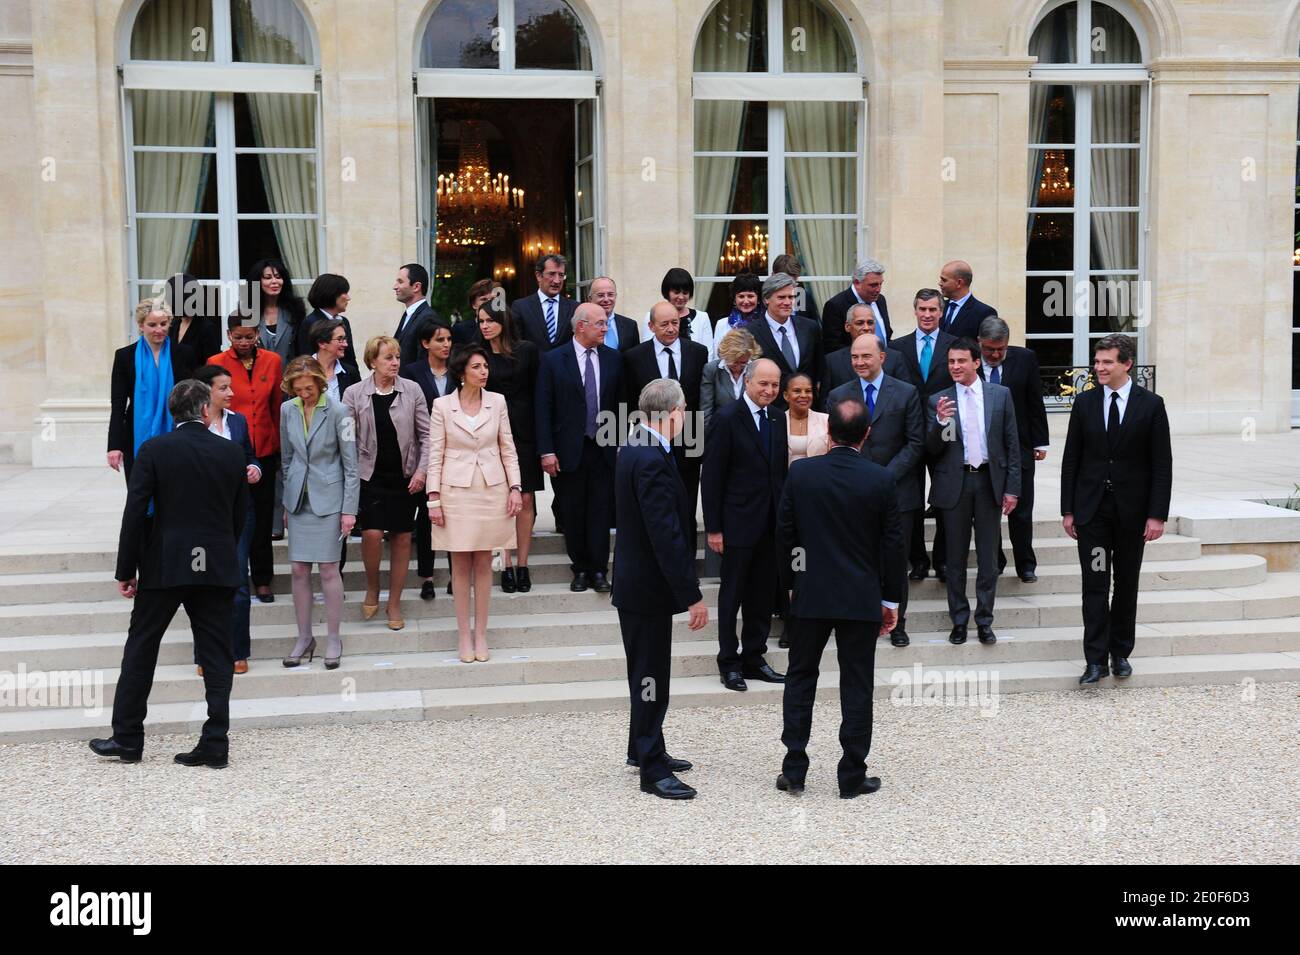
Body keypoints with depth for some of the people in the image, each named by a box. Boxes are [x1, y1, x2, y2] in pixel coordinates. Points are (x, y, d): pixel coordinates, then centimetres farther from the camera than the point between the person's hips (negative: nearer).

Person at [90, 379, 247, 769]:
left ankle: (127, 738, 18)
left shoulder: (154, 450, -6)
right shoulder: (232, 452, 1)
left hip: (164, 566, -2)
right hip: (218, 569, 2)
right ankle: (215, 744, 5)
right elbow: (240, 515, 6)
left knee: (140, 650, 12)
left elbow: (135, 513, -9)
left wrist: (126, 570, -3)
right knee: (217, 655, 6)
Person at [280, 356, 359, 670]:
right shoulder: (287, 410, 4)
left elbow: (350, 464, -6)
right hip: (298, 499, 4)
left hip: (328, 498, -4)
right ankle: (304, 638, 14)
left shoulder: (337, 411, -8)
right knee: (299, 570, 4)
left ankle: (333, 639, 8)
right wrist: (288, 497, 14)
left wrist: (349, 509, -8)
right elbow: (286, 458, 15)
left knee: (328, 568, -3)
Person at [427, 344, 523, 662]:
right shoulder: (442, 405, -2)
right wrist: (434, 499, -5)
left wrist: (515, 487, -2)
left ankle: (480, 634, 14)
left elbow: (508, 449, 7)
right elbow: (435, 455, 0)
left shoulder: (497, 402, 2)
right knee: (461, 565, 4)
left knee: (483, 564, 6)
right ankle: (464, 636, 12)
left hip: (492, 490, 1)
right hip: (456, 492, -1)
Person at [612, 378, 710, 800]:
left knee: (647, 671, 21)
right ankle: (652, 769, 7)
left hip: (635, 580, 10)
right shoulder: (652, 461, -25)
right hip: (647, 587, -10)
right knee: (651, 676, -1)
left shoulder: (633, 450, 8)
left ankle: (643, 748, 35)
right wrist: (692, 595, -24)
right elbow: (667, 535, -27)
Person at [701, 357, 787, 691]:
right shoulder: (727, 419, -10)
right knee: (732, 595, 4)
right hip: (739, 523, -6)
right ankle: (729, 663, 14)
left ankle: (754, 658, 22)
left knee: (763, 594, 12)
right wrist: (713, 528, -13)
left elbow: (781, 470, 12)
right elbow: (711, 478, -11)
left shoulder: (778, 419, 9)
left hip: (771, 523, 6)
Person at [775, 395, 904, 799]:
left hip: (811, 595, 1)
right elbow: (892, 543, -4)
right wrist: (891, 599, 6)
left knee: (800, 679, 13)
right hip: (862, 598, -1)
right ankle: (852, 776, 12)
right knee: (857, 686, 7)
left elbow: (784, 534, 0)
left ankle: (794, 771, 15)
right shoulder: (880, 479, -9)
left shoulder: (800, 473, -6)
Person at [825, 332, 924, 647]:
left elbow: (915, 443, -1)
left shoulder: (906, 393, 2)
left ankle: (896, 624, 17)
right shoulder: (838, 396, 7)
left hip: (896, 491, -1)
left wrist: (887, 477, -11)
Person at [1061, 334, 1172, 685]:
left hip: (1132, 510, -1)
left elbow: (1162, 464, -3)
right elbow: (1071, 459, 6)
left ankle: (1120, 652, 22)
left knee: (1127, 584, 10)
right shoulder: (1084, 402, 4)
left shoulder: (1151, 404, -2)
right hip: (1092, 508, 1)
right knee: (1095, 584, -2)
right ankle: (1096, 659, 1)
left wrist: (1157, 514, -9)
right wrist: (1068, 510, 1)